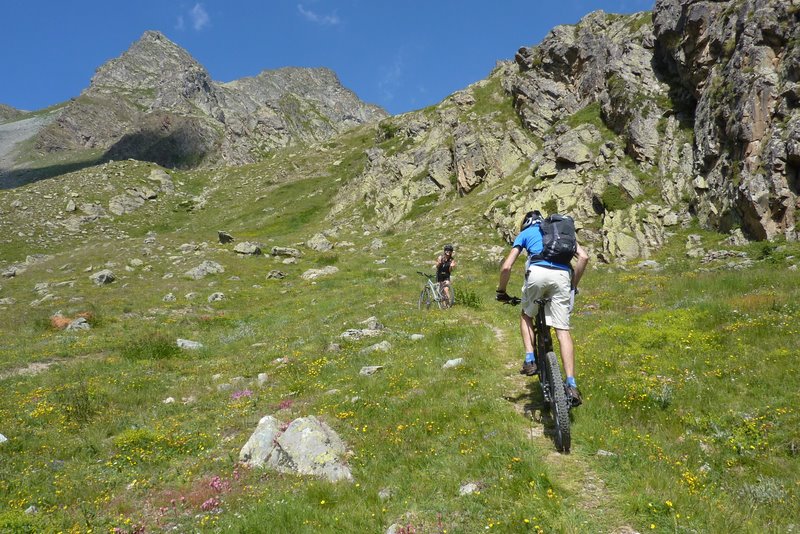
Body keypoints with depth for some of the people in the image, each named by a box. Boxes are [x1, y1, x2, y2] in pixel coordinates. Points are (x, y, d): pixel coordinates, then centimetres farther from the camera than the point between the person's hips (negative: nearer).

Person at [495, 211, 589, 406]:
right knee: (563, 331, 3)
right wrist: (574, 285, 27)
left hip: (537, 273, -2)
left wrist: (501, 291, 26)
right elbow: (583, 257, 18)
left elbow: (506, 267, 13)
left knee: (526, 316, 24)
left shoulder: (525, 233, 25)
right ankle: (571, 386, -4)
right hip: (562, 275, 2)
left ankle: (530, 360, 8)